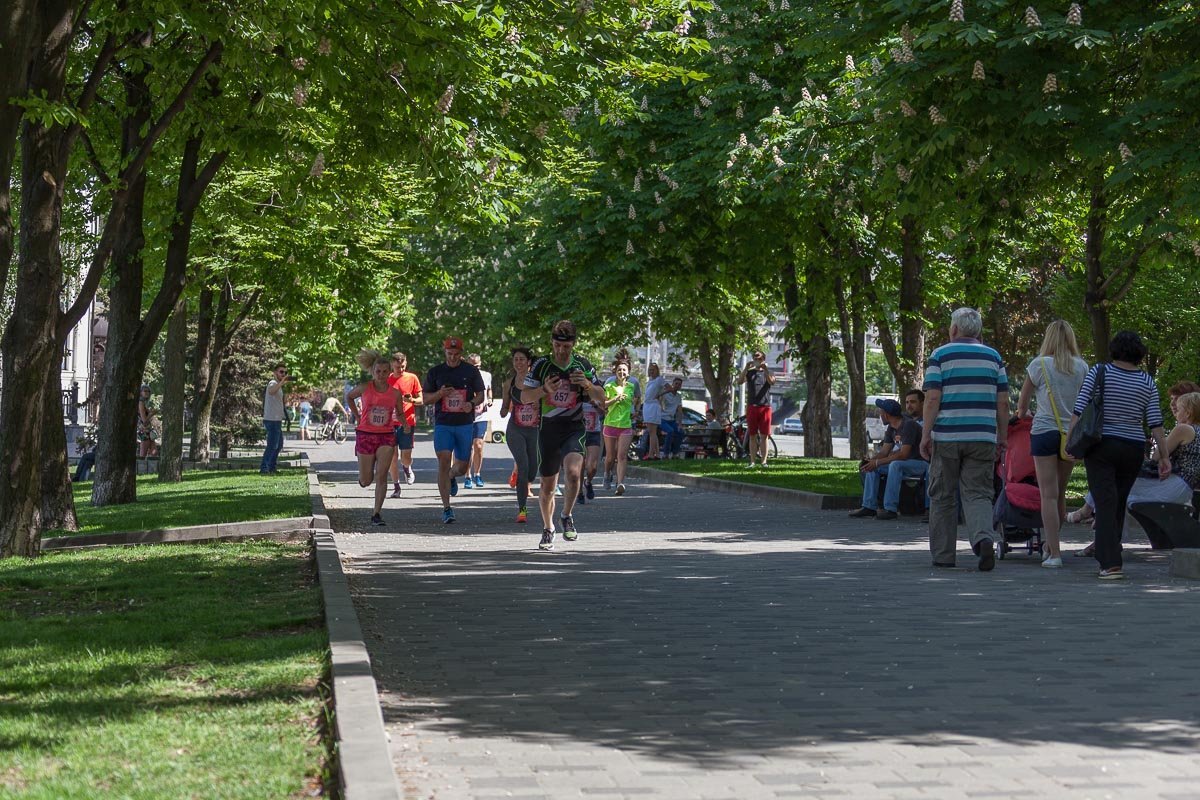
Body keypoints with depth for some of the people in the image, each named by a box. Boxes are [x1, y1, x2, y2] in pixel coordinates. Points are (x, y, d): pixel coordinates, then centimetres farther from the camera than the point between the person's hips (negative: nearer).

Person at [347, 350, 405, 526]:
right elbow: (349, 397, 16)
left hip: (386, 436, 0)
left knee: (381, 476, -11)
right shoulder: (364, 388, -4)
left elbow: (400, 413, 16)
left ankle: (377, 514, -6)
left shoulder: (395, 393, 0)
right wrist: (357, 415, 7)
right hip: (365, 435, 0)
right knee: (365, 482, 4)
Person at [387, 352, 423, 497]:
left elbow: (420, 400, 5)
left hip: (407, 422, -1)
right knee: (393, 456, -2)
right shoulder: (387, 380, 4)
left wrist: (412, 400, -15)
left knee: (406, 457, -2)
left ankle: (407, 468, 34)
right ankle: (396, 486, 8)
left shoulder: (412, 378, 2)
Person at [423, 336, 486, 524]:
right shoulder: (435, 372, 5)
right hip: (442, 424, -1)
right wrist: (440, 394, -14)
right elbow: (425, 399, 7)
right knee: (444, 462, -13)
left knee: (462, 467, 7)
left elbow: (480, 395, 10)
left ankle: (452, 477, 45)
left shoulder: (471, 371, 5)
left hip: (465, 424, 1)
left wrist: (472, 404, -13)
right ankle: (446, 508, -9)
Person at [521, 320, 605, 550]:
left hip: (574, 428, -1)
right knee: (547, 486, 8)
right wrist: (545, 389, -20)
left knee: (573, 472, -27)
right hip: (548, 429, 1)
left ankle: (566, 516, -5)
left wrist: (587, 385, -14)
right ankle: (548, 528, 30)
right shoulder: (541, 365, -1)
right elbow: (524, 397, -1)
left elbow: (601, 397, 7)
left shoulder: (582, 364, 2)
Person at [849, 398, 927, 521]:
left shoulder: (909, 425, -21)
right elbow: (885, 451, 6)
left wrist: (878, 462, -26)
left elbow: (903, 454, -28)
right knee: (872, 467, -2)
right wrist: (871, 460, -14)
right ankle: (869, 507, -4)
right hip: (903, 463, 9)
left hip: (920, 463, -9)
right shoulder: (891, 428, 8)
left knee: (895, 465, -36)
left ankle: (891, 509, -35)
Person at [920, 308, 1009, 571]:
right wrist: (1002, 436, 13)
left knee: (943, 498, 8)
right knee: (978, 494, 2)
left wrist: (926, 434, -6)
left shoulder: (940, 355, -1)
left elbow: (932, 399, -9)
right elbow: (1003, 402, 6)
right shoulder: (993, 357, 9)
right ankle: (983, 537, -25)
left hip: (946, 437, -2)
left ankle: (943, 554, 12)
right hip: (982, 438, 2)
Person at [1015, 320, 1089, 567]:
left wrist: (1024, 413, 28)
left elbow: (1021, 407, 6)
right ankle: (1051, 545, 26)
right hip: (1073, 433, 3)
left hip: (1045, 431, -3)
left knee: (1049, 495, -4)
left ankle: (1054, 553, -9)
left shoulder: (1039, 365, -2)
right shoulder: (1082, 367, 5)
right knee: (1060, 493, 14)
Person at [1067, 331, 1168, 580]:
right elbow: (1155, 423, -3)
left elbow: (1079, 410, -10)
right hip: (1133, 449, 3)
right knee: (1119, 503, 16)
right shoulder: (1147, 382, 1)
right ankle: (1106, 555, 26)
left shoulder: (1098, 372, -4)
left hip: (1101, 447, -3)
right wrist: (1164, 456, 1)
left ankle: (1112, 564, -17)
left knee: (1105, 504, -6)